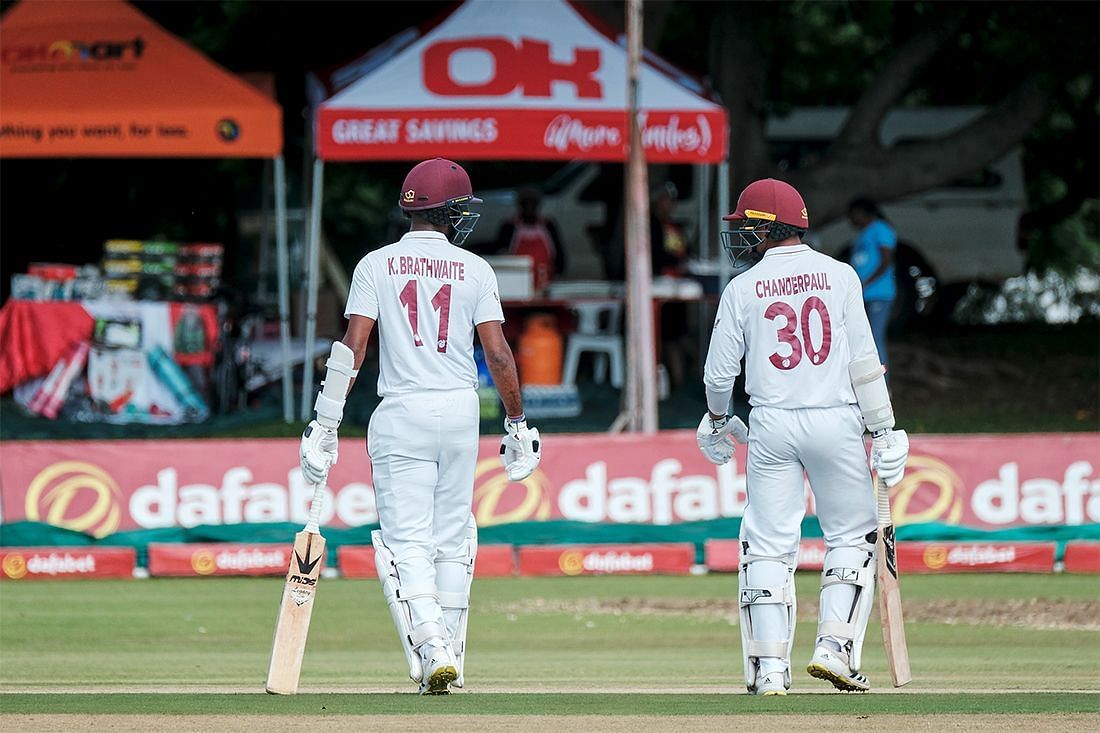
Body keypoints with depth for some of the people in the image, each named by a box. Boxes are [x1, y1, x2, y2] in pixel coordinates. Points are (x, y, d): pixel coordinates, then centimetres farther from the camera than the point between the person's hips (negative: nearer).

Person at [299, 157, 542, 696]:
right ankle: (450, 660, 17)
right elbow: (497, 354, -2)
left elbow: (352, 346, -7)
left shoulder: (377, 265, 1)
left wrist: (325, 426, -5)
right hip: (460, 410, 2)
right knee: (452, 540, 13)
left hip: (402, 412, -2)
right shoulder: (474, 269, 3)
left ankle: (430, 648, -24)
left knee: (406, 542, -4)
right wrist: (517, 423, 8)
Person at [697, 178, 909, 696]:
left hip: (772, 427, 0)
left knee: (768, 546, 5)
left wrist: (716, 422, 24)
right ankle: (834, 648, -2)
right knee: (851, 537, 11)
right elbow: (863, 361, -3)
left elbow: (719, 371, 4)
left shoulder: (742, 289, 1)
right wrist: (884, 430, 0)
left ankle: (769, 666, -1)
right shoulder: (838, 275, 1)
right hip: (836, 421, 0)